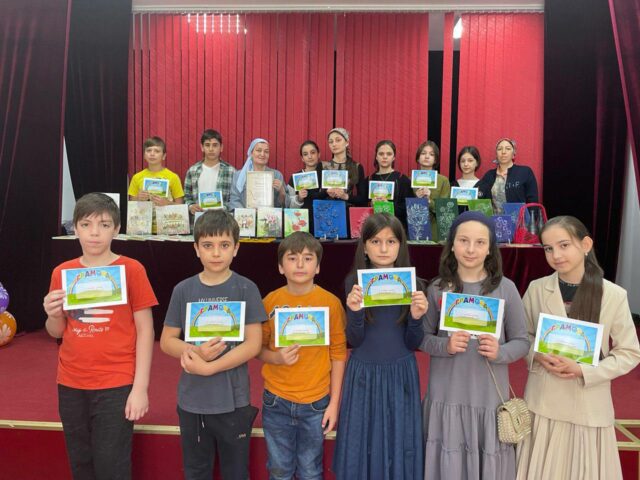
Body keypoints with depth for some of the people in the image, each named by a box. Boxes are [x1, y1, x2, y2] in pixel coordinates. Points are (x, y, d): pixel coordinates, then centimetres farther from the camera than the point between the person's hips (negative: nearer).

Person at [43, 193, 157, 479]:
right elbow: (57, 332, 12)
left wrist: (140, 387, -11)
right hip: (71, 384, 4)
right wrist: (53, 315, -10)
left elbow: (145, 330, -7)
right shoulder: (62, 273, 3)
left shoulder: (131, 269, -9)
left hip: (116, 384, -4)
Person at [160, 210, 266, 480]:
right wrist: (196, 352, -17)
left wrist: (208, 367, -18)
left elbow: (253, 344, -11)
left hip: (233, 400, -2)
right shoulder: (183, 290, -1)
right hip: (192, 400, 2)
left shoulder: (246, 289, -7)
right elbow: (167, 341, 2)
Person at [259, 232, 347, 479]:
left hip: (315, 403, -1)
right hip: (275, 401, 1)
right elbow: (258, 348, 3)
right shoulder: (270, 301, -5)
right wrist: (276, 357, -18)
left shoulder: (331, 303, -9)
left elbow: (338, 354, -4)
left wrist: (334, 402, -4)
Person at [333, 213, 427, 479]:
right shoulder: (354, 283, -6)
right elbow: (354, 341, -7)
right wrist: (355, 312, -25)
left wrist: (416, 317, -21)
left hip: (400, 374, 0)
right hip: (363, 374, 0)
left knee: (398, 444, 12)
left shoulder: (413, 284, -5)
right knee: (362, 446, 11)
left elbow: (413, 344, -2)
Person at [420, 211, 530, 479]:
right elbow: (423, 338, 4)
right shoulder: (437, 289, -2)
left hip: (489, 398, 0)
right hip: (446, 397, 1)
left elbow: (522, 341, 2)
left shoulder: (505, 288, -3)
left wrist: (499, 353, -17)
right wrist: (445, 346, -15)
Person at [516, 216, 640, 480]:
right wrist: (538, 356, -13)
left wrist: (584, 370, -15)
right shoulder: (536, 289, -3)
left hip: (589, 405, -1)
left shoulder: (614, 295, -8)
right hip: (543, 401, 1)